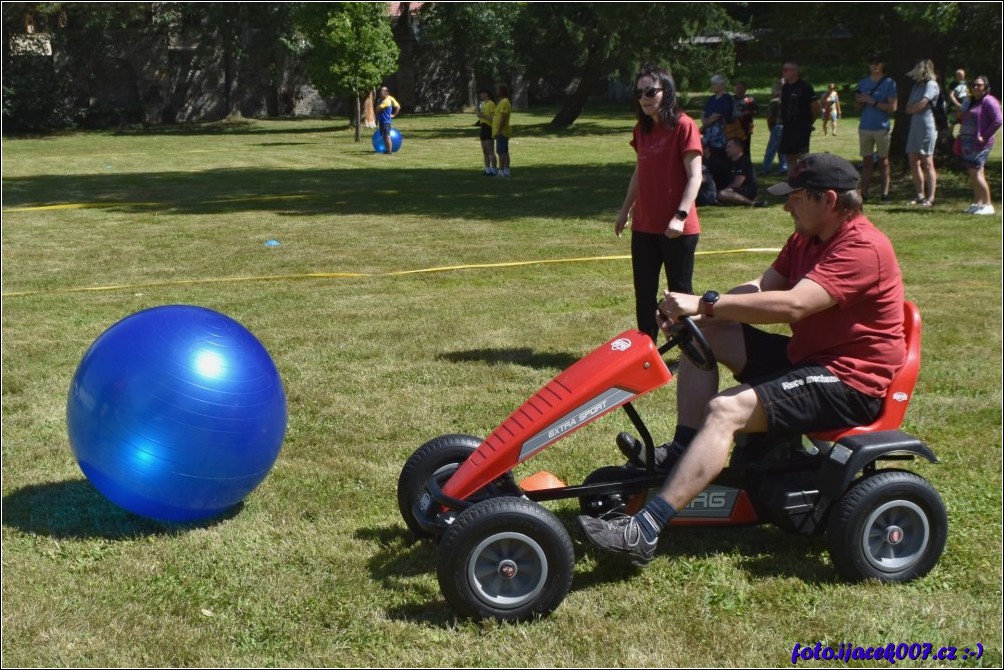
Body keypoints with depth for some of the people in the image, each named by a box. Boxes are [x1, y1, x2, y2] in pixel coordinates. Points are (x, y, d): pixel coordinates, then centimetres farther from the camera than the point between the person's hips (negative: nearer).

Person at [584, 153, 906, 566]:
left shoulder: (863, 248, -20)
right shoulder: (807, 238, 11)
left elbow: (792, 305, -32)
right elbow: (762, 288, 6)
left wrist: (705, 304, -30)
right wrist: (693, 313, -12)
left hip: (852, 380, -10)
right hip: (808, 357, 10)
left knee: (726, 410, -28)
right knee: (704, 333, 4)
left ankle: (644, 531, -34)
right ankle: (682, 451, -4)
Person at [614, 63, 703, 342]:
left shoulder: (683, 125, -11)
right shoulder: (642, 129, 10)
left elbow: (694, 176, -14)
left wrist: (680, 216, -22)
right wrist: (625, 211, 19)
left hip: (677, 228, -6)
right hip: (644, 226, 6)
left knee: (680, 292, 3)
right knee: (644, 293, 9)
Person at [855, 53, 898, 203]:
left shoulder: (889, 83, -2)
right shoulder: (863, 83, 12)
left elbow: (893, 107, -9)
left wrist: (873, 102, -15)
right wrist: (859, 100, -6)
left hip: (882, 127, -4)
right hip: (865, 127, 4)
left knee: (883, 161, 2)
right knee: (867, 161, 4)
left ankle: (885, 193, 1)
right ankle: (864, 193, 3)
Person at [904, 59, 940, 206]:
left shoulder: (931, 85, -8)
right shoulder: (917, 85, 19)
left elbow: (921, 104, -16)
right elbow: (909, 107, 14)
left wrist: (911, 108, 2)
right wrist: (915, 108, -6)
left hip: (927, 127, -9)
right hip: (915, 126, 9)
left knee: (927, 162, -8)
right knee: (913, 162, 8)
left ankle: (930, 197, -6)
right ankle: (920, 194, 16)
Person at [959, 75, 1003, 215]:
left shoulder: (988, 101, -8)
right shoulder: (971, 101, 20)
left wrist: (984, 137, -17)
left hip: (979, 144, -9)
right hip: (968, 142, 9)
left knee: (976, 173, -13)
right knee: (973, 174, 9)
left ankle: (988, 204, -9)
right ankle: (977, 202, 15)